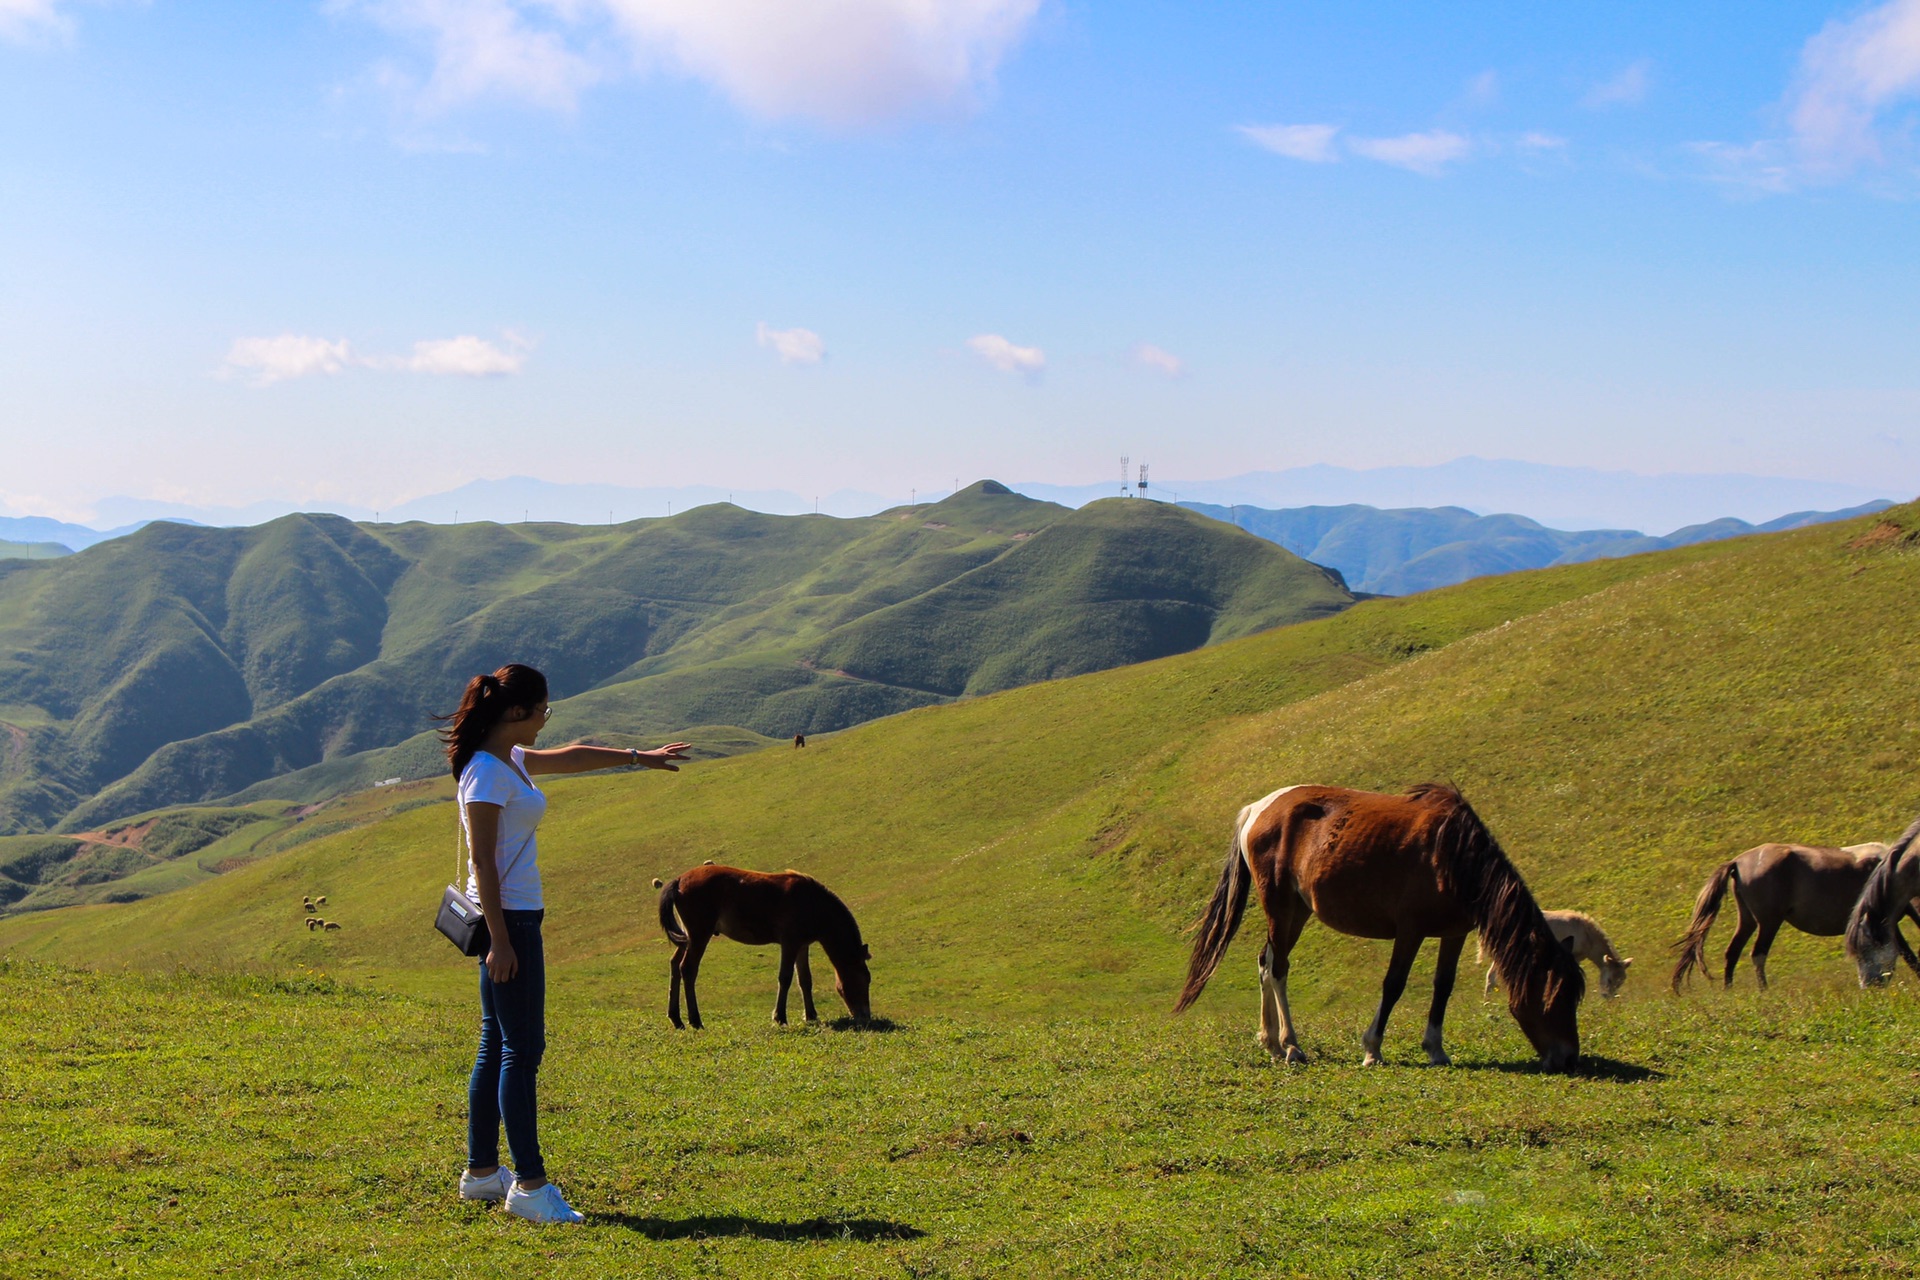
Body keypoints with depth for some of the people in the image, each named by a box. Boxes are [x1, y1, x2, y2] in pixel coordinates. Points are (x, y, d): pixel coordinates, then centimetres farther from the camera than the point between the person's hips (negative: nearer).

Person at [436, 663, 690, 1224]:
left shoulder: (512, 761, 13)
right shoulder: (486, 772, -15)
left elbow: (571, 756, 31)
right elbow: (483, 862, -18)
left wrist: (639, 757, 40)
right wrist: (499, 941, -21)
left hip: (518, 918, 10)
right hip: (506, 919, -10)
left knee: (498, 1047, 14)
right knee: (521, 1050, -8)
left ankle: (481, 1171, 23)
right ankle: (529, 1185, -6)